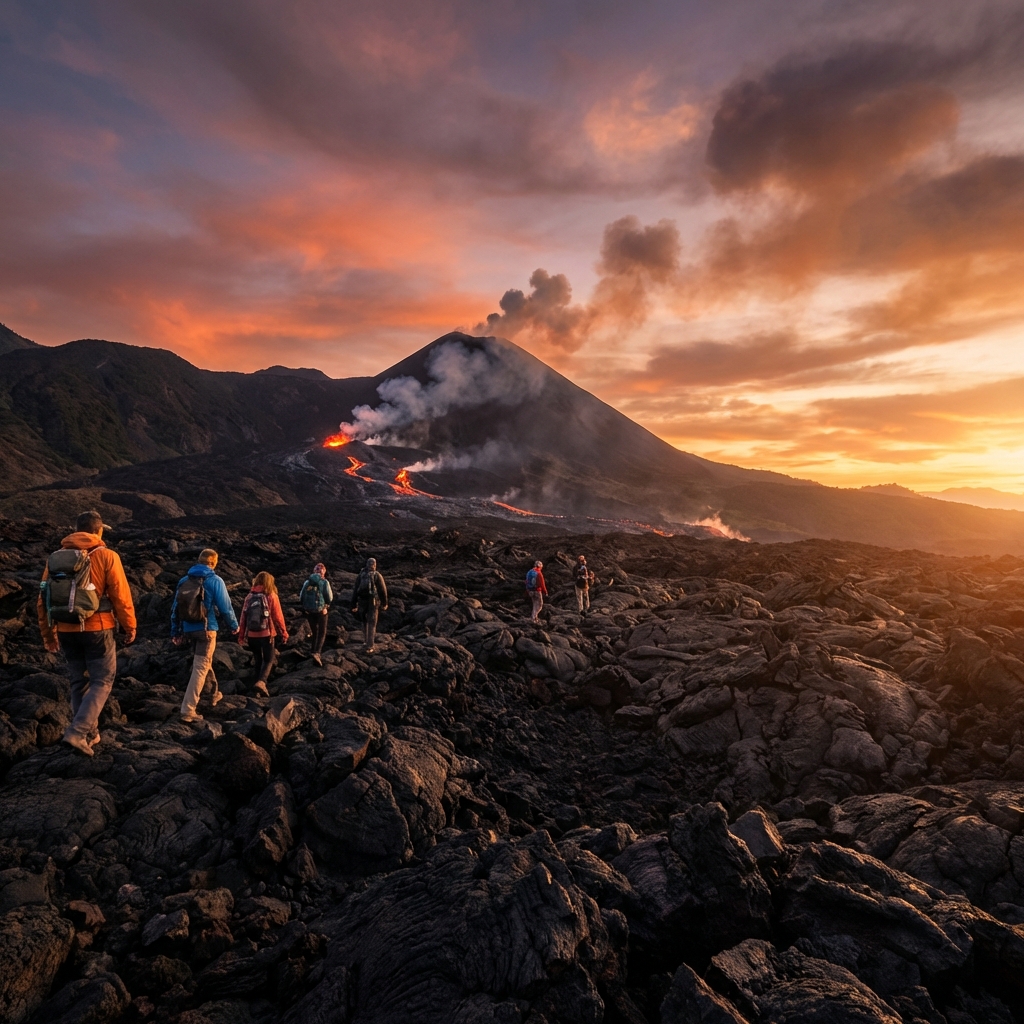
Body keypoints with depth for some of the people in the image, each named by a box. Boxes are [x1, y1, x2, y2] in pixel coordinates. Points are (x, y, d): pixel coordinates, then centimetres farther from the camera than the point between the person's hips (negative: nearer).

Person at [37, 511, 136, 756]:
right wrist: (129, 627, 2)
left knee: (79, 682, 16)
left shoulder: (55, 558, 6)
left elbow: (43, 599, 8)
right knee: (102, 681, 5)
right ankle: (77, 731, -9)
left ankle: (90, 734, 24)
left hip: (66, 630, 5)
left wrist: (48, 633, 17)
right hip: (96, 628, -5)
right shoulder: (106, 556, -7)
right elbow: (121, 595, -9)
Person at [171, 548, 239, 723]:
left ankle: (212, 694, 40)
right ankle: (188, 710, -8)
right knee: (200, 668, -4)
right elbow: (225, 607, -9)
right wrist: (234, 626, 7)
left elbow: (175, 607, 9)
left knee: (203, 663, 24)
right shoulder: (214, 580, -9)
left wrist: (175, 631, 16)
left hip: (189, 629, 6)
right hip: (206, 629, -6)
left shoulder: (184, 580, 7)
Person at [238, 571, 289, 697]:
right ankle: (261, 681, -16)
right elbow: (278, 617, -6)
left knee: (257, 659, 19)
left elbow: (243, 616, 3)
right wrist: (284, 633, 3)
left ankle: (260, 681, 24)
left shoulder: (249, 596, 3)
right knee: (268, 660, 5)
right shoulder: (271, 596, -7)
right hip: (266, 634, -3)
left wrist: (241, 635, 12)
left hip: (252, 635, 3)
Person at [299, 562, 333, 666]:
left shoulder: (307, 582, 0)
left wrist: (305, 605, 15)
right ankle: (316, 653, -12)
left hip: (308, 610, 4)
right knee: (322, 633, 6)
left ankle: (315, 653, 24)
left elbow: (301, 597, 0)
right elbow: (330, 598, -10)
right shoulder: (325, 582, -10)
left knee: (315, 632, 19)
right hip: (321, 610, -4)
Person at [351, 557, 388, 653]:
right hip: (373, 602, -3)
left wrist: (354, 605, 8)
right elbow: (383, 591, -4)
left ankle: (366, 639, 35)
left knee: (365, 621, 24)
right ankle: (369, 647, -1)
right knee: (371, 624, 2)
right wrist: (384, 603, 5)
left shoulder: (361, 575, 6)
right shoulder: (377, 575, -3)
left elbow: (355, 591, 4)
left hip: (362, 602, 3)